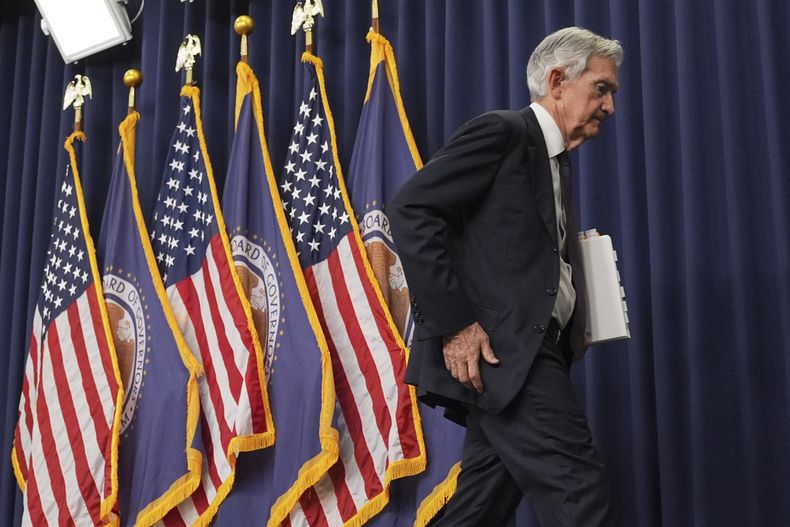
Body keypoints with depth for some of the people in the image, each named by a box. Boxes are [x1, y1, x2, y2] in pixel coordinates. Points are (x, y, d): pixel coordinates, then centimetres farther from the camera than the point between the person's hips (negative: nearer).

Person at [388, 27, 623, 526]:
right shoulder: (503, 131, -4)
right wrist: (453, 324, -19)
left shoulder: (558, 162, 24)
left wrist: (572, 330, 7)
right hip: (498, 345, -9)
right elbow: (410, 209, -14)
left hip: (526, 350, 9)